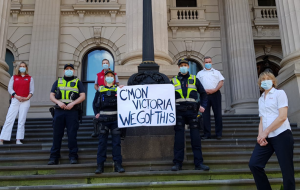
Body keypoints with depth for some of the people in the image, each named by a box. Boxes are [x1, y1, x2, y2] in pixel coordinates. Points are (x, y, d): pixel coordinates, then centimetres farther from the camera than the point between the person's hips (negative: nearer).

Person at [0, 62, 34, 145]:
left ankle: (18, 140, -1)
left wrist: (28, 97, -11)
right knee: (9, 119, -6)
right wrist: (16, 96, -12)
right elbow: (10, 88, 4)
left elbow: (32, 90, 7)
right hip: (15, 100, 0)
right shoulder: (14, 77, 13)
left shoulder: (30, 78, 12)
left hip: (25, 101, 0)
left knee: (22, 121, -3)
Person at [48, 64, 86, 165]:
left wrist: (72, 103, -13)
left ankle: (73, 157, 4)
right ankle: (54, 157, 7)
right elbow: (51, 96, 11)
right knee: (57, 134, 2)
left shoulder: (78, 82, 13)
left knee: (72, 134, -3)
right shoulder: (58, 82, 19)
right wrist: (58, 102, -9)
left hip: (72, 111, -2)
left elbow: (83, 96, 2)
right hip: (59, 111, 2)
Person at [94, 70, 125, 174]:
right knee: (102, 142, 1)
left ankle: (118, 164, 4)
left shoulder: (118, 89, 13)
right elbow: (95, 104, 16)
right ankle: (100, 165, 4)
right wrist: (96, 113, 1)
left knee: (116, 142, 0)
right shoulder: (100, 90, 14)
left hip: (115, 118, 0)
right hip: (103, 119, 0)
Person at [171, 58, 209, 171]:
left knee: (196, 137, -2)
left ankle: (199, 163, 3)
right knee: (179, 137, -2)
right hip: (179, 111, 0)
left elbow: (203, 93, 18)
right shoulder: (174, 80, 14)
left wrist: (203, 106, 4)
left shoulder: (194, 79, 15)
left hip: (192, 110, 1)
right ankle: (177, 163, 3)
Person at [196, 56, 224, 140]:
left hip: (215, 94, 0)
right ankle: (207, 133, 2)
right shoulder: (200, 73, 17)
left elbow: (221, 82, 5)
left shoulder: (216, 72, 17)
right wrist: (204, 90, -8)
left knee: (218, 113, -2)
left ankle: (218, 133, 2)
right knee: (205, 114, -2)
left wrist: (214, 90, -11)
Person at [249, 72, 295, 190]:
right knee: (254, 164, -3)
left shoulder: (279, 93, 2)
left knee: (286, 170, -4)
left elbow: (282, 116, -10)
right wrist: (260, 134, -4)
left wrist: (265, 132, -13)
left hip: (281, 135, -6)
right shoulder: (261, 99, 20)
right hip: (266, 138, 6)